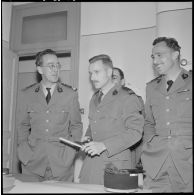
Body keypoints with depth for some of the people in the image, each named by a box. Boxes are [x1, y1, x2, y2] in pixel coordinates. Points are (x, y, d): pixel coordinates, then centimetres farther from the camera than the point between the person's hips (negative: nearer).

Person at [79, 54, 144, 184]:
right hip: (91, 161, 6)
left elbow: (135, 132, -16)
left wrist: (104, 145, -22)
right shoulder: (94, 99, 16)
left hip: (115, 163, -6)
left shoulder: (127, 99, -9)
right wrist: (88, 137, 4)